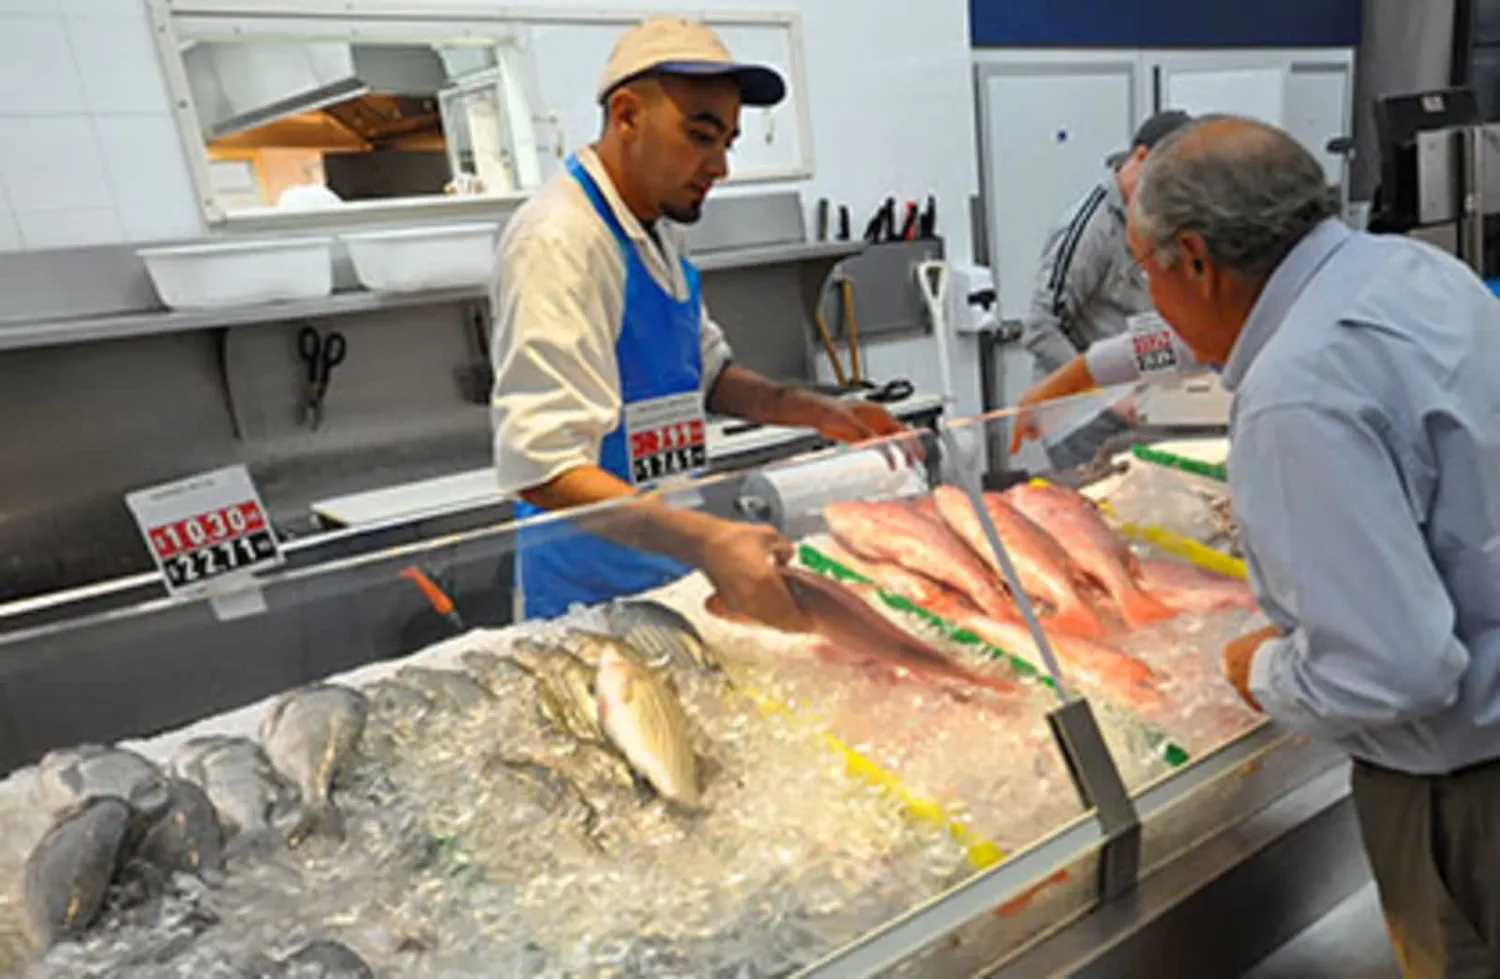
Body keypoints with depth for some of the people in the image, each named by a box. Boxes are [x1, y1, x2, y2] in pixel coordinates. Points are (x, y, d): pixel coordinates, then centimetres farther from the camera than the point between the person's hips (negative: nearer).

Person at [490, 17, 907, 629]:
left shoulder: (656, 232, 7)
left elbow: (704, 371, 19)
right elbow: (541, 467, -30)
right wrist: (706, 541, -40)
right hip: (597, 598, -8)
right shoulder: (557, 243, -22)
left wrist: (817, 413, 5)